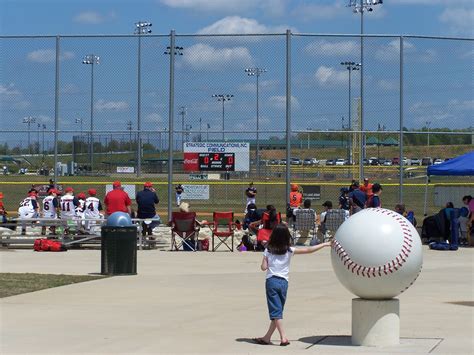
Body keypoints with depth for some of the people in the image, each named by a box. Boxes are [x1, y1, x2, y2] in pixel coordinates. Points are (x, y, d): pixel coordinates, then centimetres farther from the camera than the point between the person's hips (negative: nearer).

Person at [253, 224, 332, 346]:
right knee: (278, 311, 13)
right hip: (284, 282, 2)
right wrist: (325, 244, 6)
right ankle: (267, 337, 16)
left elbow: (264, 267, -5)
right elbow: (309, 250, -1)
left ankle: (283, 337, -16)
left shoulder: (268, 250, -1)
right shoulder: (290, 251, 0)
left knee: (276, 311, -5)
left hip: (271, 281, -2)